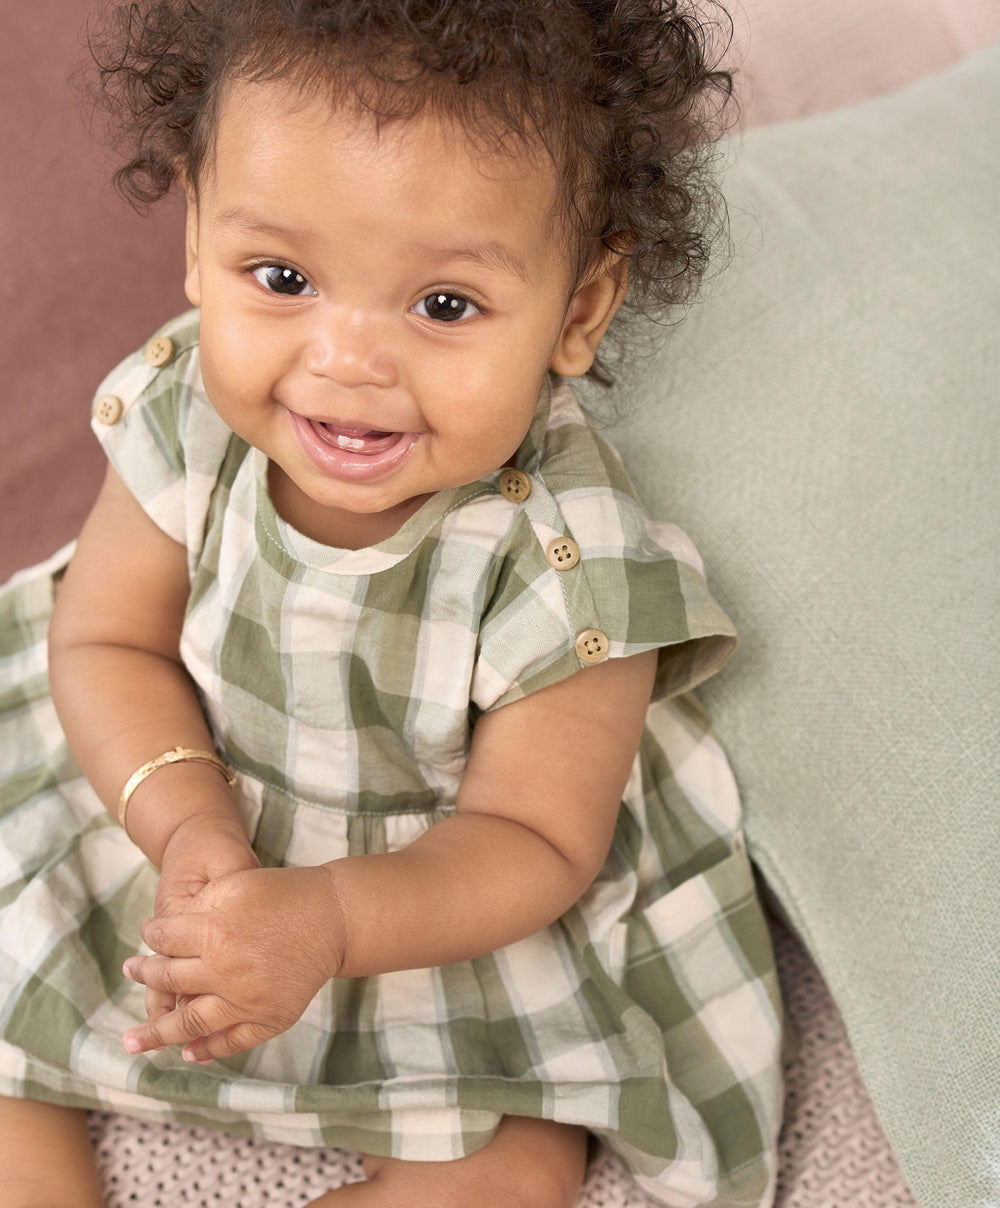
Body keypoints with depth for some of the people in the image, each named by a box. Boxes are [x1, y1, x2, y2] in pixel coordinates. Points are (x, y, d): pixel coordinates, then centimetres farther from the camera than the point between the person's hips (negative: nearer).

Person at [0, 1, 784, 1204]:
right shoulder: (184, 414, -22)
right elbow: (109, 642, -10)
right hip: (183, 822, 3)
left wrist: (328, 919, -38)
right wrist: (188, 827, -29)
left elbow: (532, 843, -21)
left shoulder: (567, 566, -31)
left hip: (450, 901, -3)